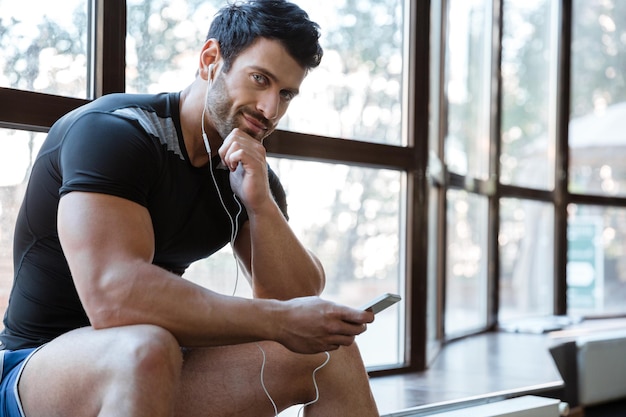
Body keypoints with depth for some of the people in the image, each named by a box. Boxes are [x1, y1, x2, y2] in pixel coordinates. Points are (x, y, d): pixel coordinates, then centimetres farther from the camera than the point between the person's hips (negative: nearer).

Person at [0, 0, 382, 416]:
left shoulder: (249, 170, 3)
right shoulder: (112, 131, -19)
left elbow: (300, 299, -2)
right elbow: (113, 298, -34)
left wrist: (261, 204, -19)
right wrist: (281, 321, -30)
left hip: (155, 378, 6)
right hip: (40, 369, -6)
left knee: (329, 351, -6)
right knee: (146, 349, -38)